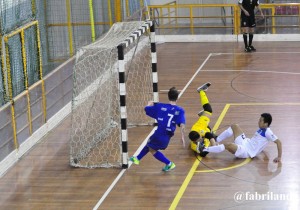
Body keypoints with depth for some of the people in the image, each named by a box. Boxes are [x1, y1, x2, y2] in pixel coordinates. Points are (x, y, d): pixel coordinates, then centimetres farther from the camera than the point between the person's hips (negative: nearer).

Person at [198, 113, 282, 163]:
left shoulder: (267, 132, -15)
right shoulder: (261, 129, 11)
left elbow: (278, 142, -21)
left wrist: (279, 157, -25)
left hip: (246, 152, -10)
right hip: (245, 143, 10)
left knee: (228, 145, -33)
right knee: (234, 126, 9)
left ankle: (204, 149, -25)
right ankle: (215, 140, 11)